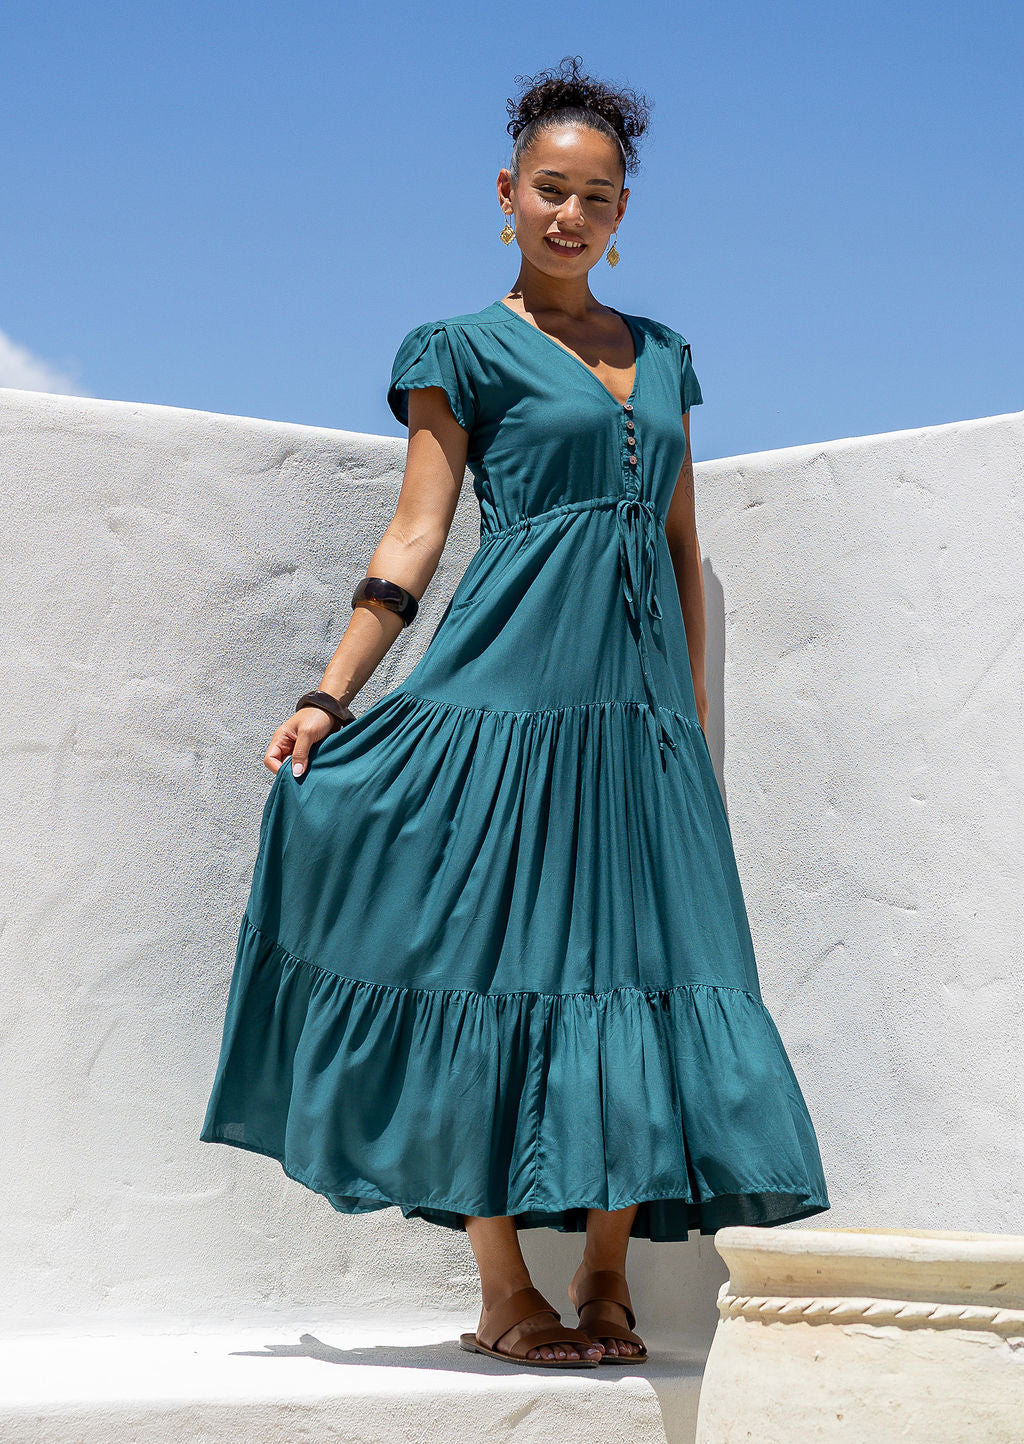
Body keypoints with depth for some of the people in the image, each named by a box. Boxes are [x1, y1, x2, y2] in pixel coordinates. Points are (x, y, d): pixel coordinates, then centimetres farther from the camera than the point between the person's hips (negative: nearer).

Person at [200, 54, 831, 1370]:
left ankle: (606, 1282, 8)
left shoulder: (661, 357, 19)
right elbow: (415, 538, 0)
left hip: (640, 704, 5)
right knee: (500, 966, -5)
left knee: (645, 971, 0)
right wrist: (326, 697, -9)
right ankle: (504, 1295, 1)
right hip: (510, 692, -5)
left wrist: (695, 714, 15)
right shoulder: (466, 352, 5)